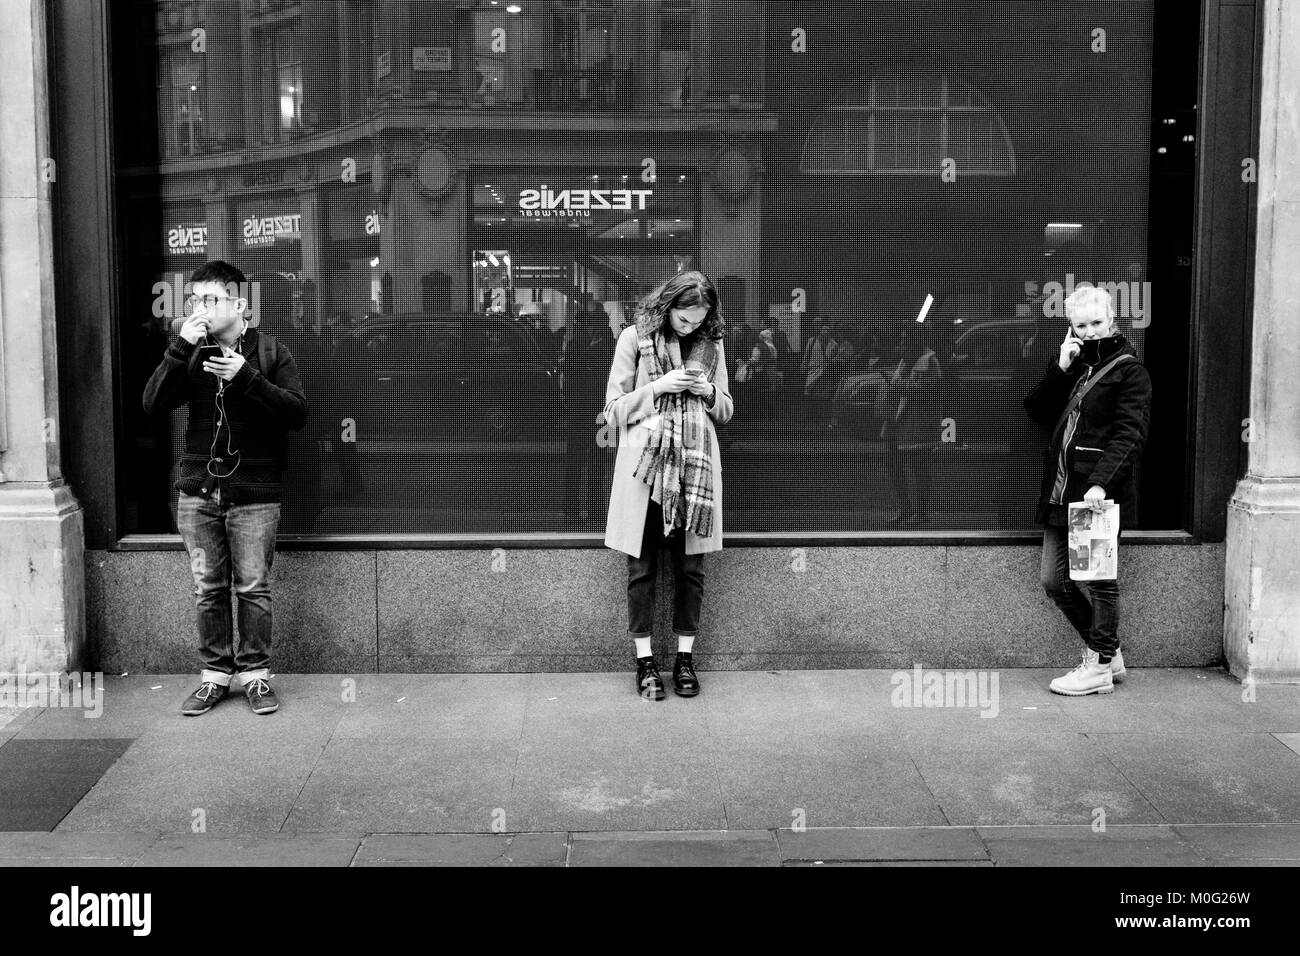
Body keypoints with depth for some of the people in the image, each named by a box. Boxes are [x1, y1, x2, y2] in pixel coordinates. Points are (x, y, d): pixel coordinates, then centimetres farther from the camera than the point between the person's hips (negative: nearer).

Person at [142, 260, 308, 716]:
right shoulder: (191, 355, 9)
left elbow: (298, 412, -10)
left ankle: (255, 674, 14)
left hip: (253, 495, -3)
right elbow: (152, 402, -4)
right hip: (198, 492, 3)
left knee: (253, 589, 2)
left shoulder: (270, 352, -1)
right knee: (208, 590, 9)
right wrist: (180, 348, -14)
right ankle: (215, 674, 19)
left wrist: (247, 378, -20)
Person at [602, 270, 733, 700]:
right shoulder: (634, 338, 0)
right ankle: (645, 661, 10)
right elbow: (613, 413, 1)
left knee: (691, 566, 5)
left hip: (695, 466, 2)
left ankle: (685, 658, 15)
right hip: (646, 465, -2)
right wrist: (657, 387, -13)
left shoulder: (711, 344, 8)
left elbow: (725, 412, 16)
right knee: (642, 566, 1)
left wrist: (708, 391, -5)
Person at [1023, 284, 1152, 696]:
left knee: (1097, 580, -1)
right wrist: (1059, 369, -3)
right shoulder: (1074, 365, 18)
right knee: (1054, 579, 9)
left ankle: (1100, 667, 10)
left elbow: (1129, 434, -14)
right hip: (1060, 493, 8)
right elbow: (1036, 410, 11)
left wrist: (1101, 483, -25)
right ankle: (1107, 653, 23)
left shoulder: (1129, 371, -4)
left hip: (1098, 496, -8)